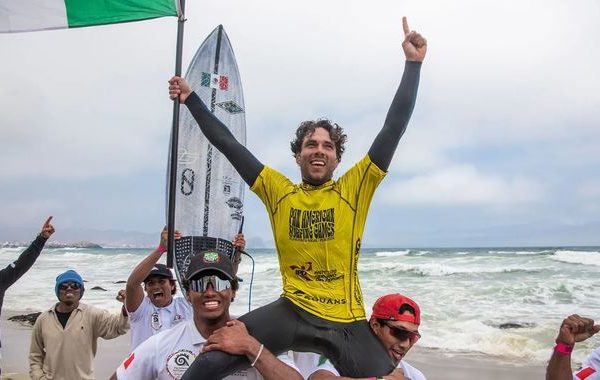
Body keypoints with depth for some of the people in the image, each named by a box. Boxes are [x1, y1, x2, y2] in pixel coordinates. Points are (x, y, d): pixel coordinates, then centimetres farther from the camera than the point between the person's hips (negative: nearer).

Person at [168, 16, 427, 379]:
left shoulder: (354, 188, -2)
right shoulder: (279, 191, 3)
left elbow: (393, 129, -6)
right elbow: (228, 144, 6)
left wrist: (414, 63, -8)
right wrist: (191, 99, 10)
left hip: (347, 322, 0)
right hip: (292, 312, 1)